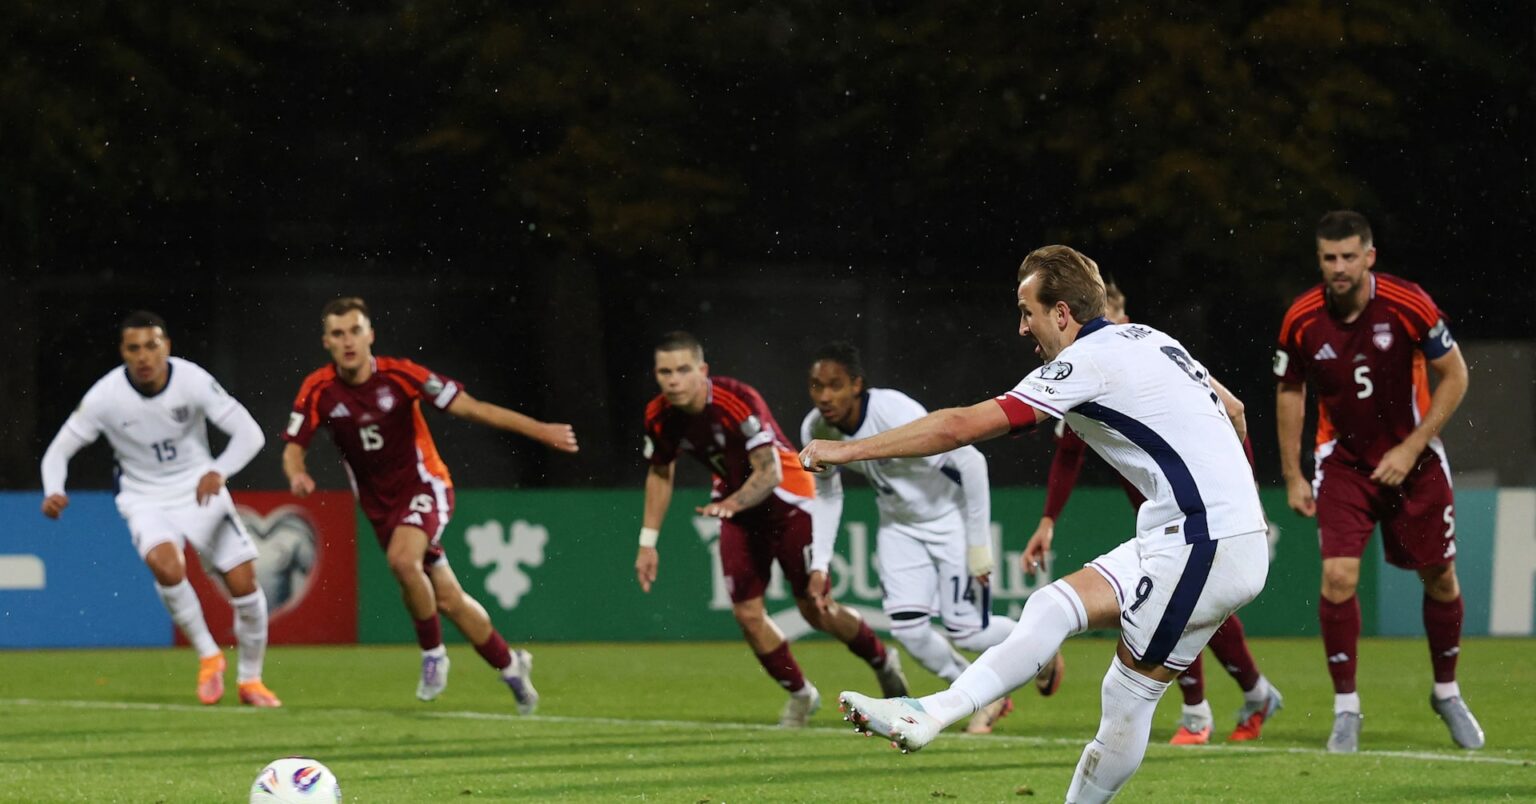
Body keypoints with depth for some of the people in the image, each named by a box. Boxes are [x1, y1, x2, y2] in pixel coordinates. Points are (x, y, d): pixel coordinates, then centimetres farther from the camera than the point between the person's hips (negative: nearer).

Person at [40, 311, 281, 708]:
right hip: (146, 500, -1)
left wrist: (218, 471, -36)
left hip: (200, 492, 1)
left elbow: (249, 432, -17)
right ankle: (208, 657, -12)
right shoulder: (106, 396, -16)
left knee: (244, 583, -7)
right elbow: (60, 449, -7)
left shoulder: (192, 379, -17)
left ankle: (250, 681, 17)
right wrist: (54, 492, -28)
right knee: (165, 563, -32)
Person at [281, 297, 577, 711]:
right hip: (380, 504, 4)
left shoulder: (399, 375, -17)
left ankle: (433, 653, -12)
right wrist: (297, 475, -29)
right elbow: (293, 448, -4)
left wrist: (540, 430, -22)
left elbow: (469, 408, -16)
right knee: (448, 600, 7)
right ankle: (508, 664, 28)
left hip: (424, 486, -4)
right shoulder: (318, 390, -10)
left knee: (402, 559, -33)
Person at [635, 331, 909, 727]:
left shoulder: (739, 401, -30)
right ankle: (799, 695, 16)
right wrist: (648, 542, 3)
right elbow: (660, 474, 5)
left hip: (786, 499, -5)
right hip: (737, 508, 5)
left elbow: (769, 471, -32)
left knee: (816, 609, -1)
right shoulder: (659, 416, -12)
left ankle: (883, 662, 26)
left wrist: (732, 503, -49)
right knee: (747, 613, -6)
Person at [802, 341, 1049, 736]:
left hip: (950, 515, -6)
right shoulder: (815, 430, -15)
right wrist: (819, 563, -3)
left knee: (965, 629, -7)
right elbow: (827, 494, 5)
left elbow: (971, 462, -29)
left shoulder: (897, 416, -35)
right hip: (899, 524, 6)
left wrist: (979, 544, -26)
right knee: (907, 628, -8)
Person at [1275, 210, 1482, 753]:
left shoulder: (1409, 305, -18)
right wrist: (1293, 477, 1)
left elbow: (1454, 375, -9)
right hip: (1343, 459, 0)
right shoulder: (1301, 320, -12)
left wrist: (1410, 449, -15)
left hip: (1414, 458, 0)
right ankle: (1345, 708, -3)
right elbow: (1289, 392, 4)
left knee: (1439, 578, 8)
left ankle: (1446, 692, 30)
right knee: (1338, 577, -16)